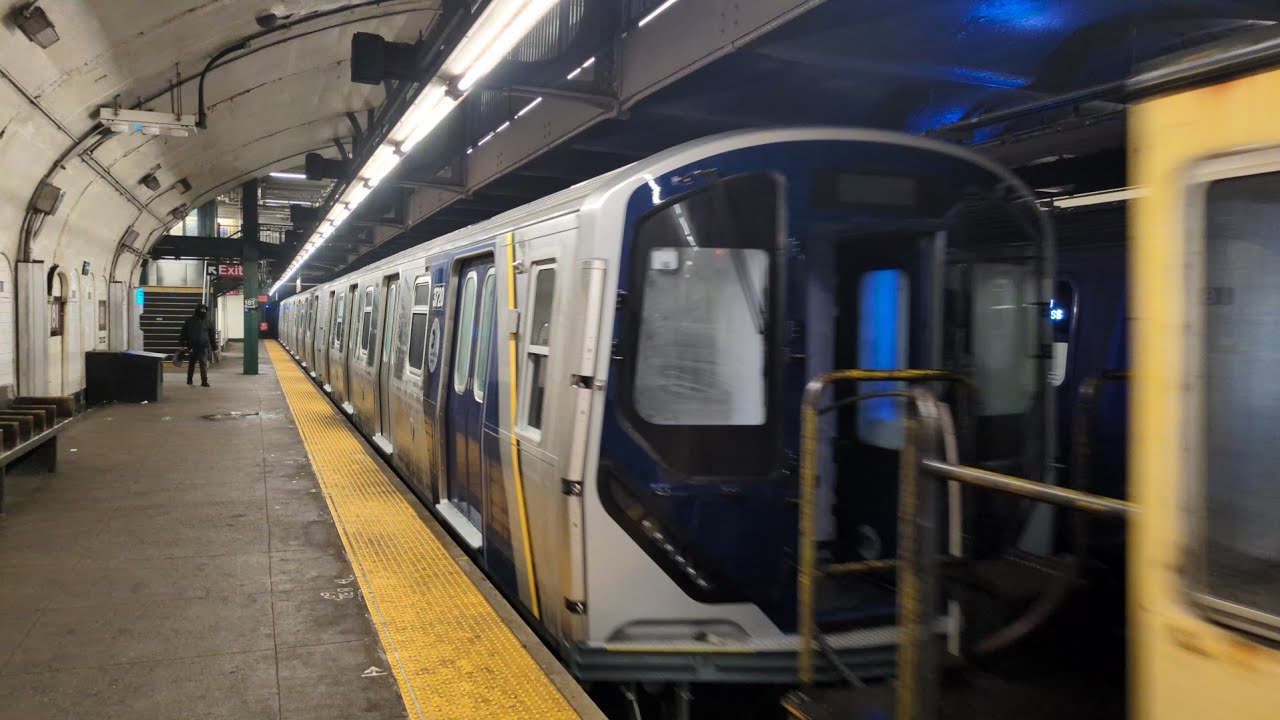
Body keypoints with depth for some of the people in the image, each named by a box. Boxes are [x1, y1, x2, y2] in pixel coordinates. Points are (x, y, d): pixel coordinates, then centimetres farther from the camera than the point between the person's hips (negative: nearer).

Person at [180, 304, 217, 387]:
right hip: (192, 346, 1)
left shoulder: (208, 322, 9)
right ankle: (189, 379, 29)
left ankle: (204, 381, -12)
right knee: (191, 363, 13)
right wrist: (184, 345, 0)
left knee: (204, 364, -9)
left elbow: (212, 336, 12)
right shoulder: (190, 321, 5)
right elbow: (184, 333, 6)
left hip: (203, 347, -1)